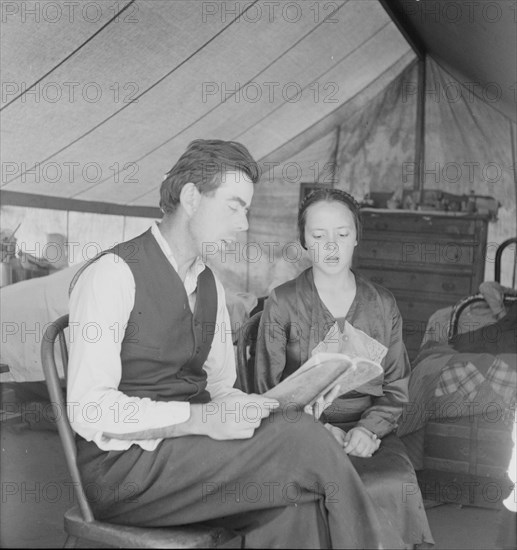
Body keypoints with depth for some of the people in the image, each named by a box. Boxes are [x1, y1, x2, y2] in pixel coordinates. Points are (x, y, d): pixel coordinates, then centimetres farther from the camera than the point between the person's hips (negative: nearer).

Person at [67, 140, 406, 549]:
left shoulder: (209, 286, 14)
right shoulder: (113, 274, -11)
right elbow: (89, 411, -17)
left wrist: (255, 408, -4)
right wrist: (203, 418, -25)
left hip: (192, 450, 7)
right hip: (123, 467, -7)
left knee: (292, 507, -23)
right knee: (304, 440, -21)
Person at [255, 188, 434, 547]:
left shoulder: (383, 306, 12)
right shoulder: (282, 303, 4)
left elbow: (396, 388, 12)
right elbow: (270, 389, 3)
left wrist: (369, 428, -8)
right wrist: (318, 428, -12)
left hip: (368, 428, 2)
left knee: (395, 485, -29)